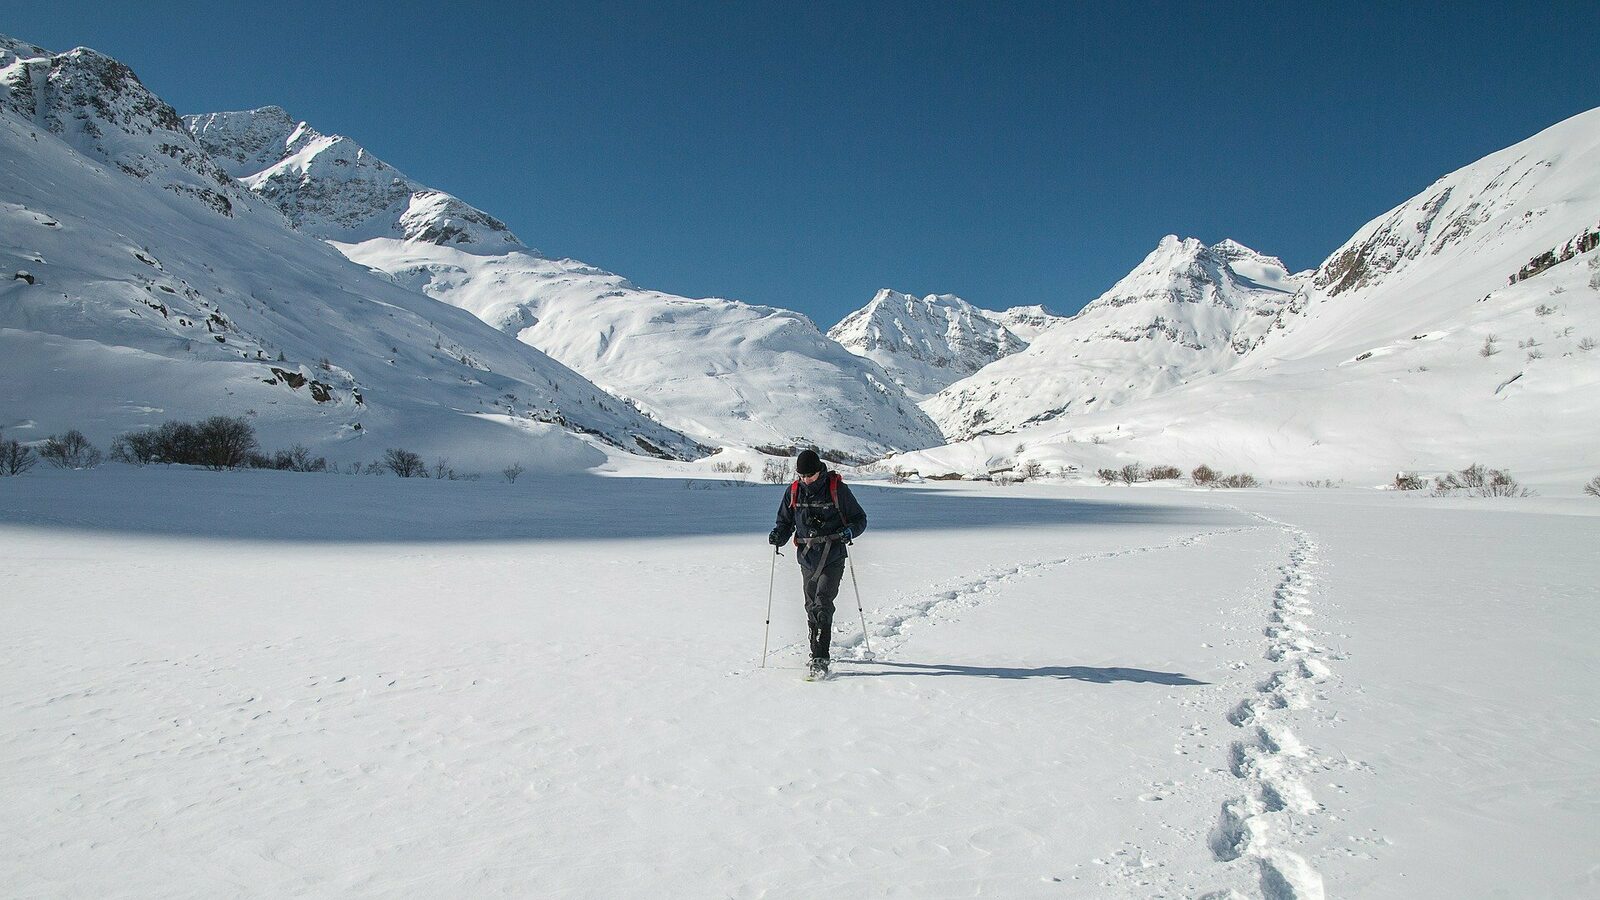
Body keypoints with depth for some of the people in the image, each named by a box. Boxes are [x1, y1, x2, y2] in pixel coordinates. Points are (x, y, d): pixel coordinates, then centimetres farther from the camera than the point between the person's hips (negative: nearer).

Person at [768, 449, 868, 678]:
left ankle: (820, 658, -15)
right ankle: (817, 650, 29)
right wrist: (778, 536, -6)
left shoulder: (837, 489, -7)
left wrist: (848, 531, -19)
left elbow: (860, 518, 2)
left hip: (833, 558, -4)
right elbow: (785, 521, 16)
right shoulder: (793, 492, 3)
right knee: (811, 607, 11)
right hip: (807, 558, 4)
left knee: (822, 603, -16)